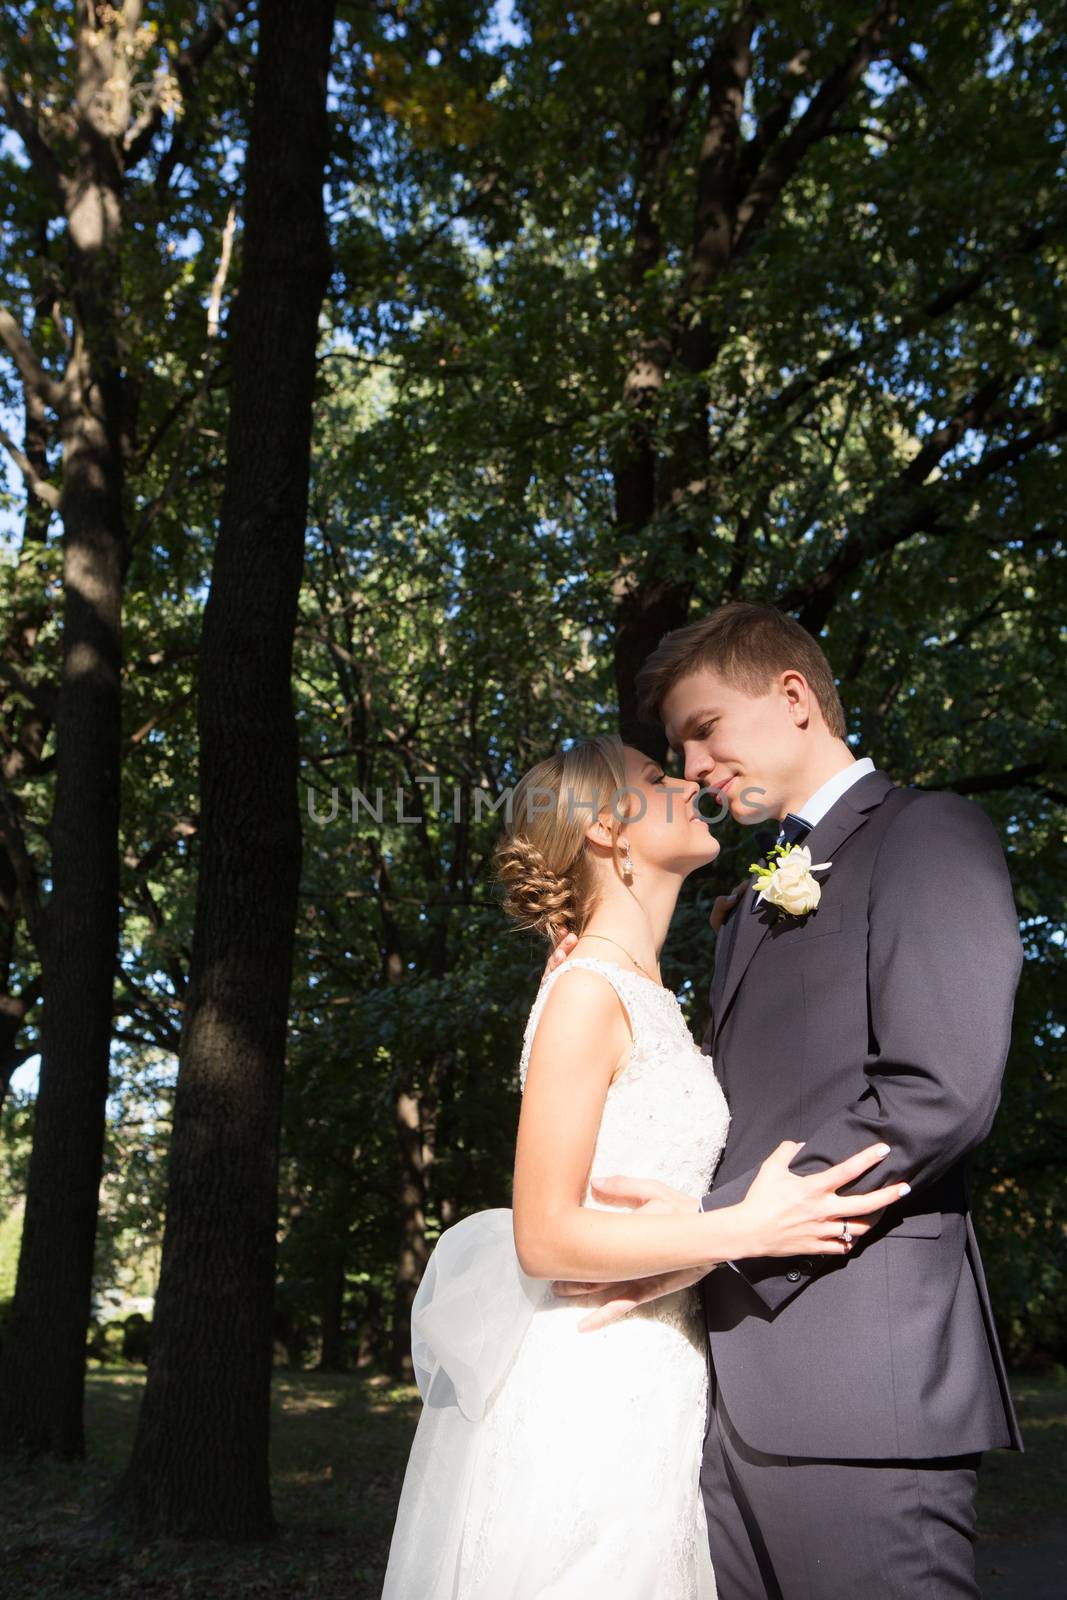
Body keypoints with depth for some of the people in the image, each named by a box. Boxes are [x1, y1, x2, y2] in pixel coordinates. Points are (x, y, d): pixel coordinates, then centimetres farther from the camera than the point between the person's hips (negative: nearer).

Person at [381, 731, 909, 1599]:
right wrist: (746, 1230, -21)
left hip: (650, 1388, 9)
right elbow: (544, 1236, -18)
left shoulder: (649, 998, 13)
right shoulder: (587, 992, -15)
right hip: (587, 1395, -8)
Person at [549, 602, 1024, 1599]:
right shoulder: (755, 901, 23)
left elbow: (939, 1095, -15)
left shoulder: (926, 834, -3)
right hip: (733, 1376, 8)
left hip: (857, 1369, -7)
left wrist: (718, 1226, -14)